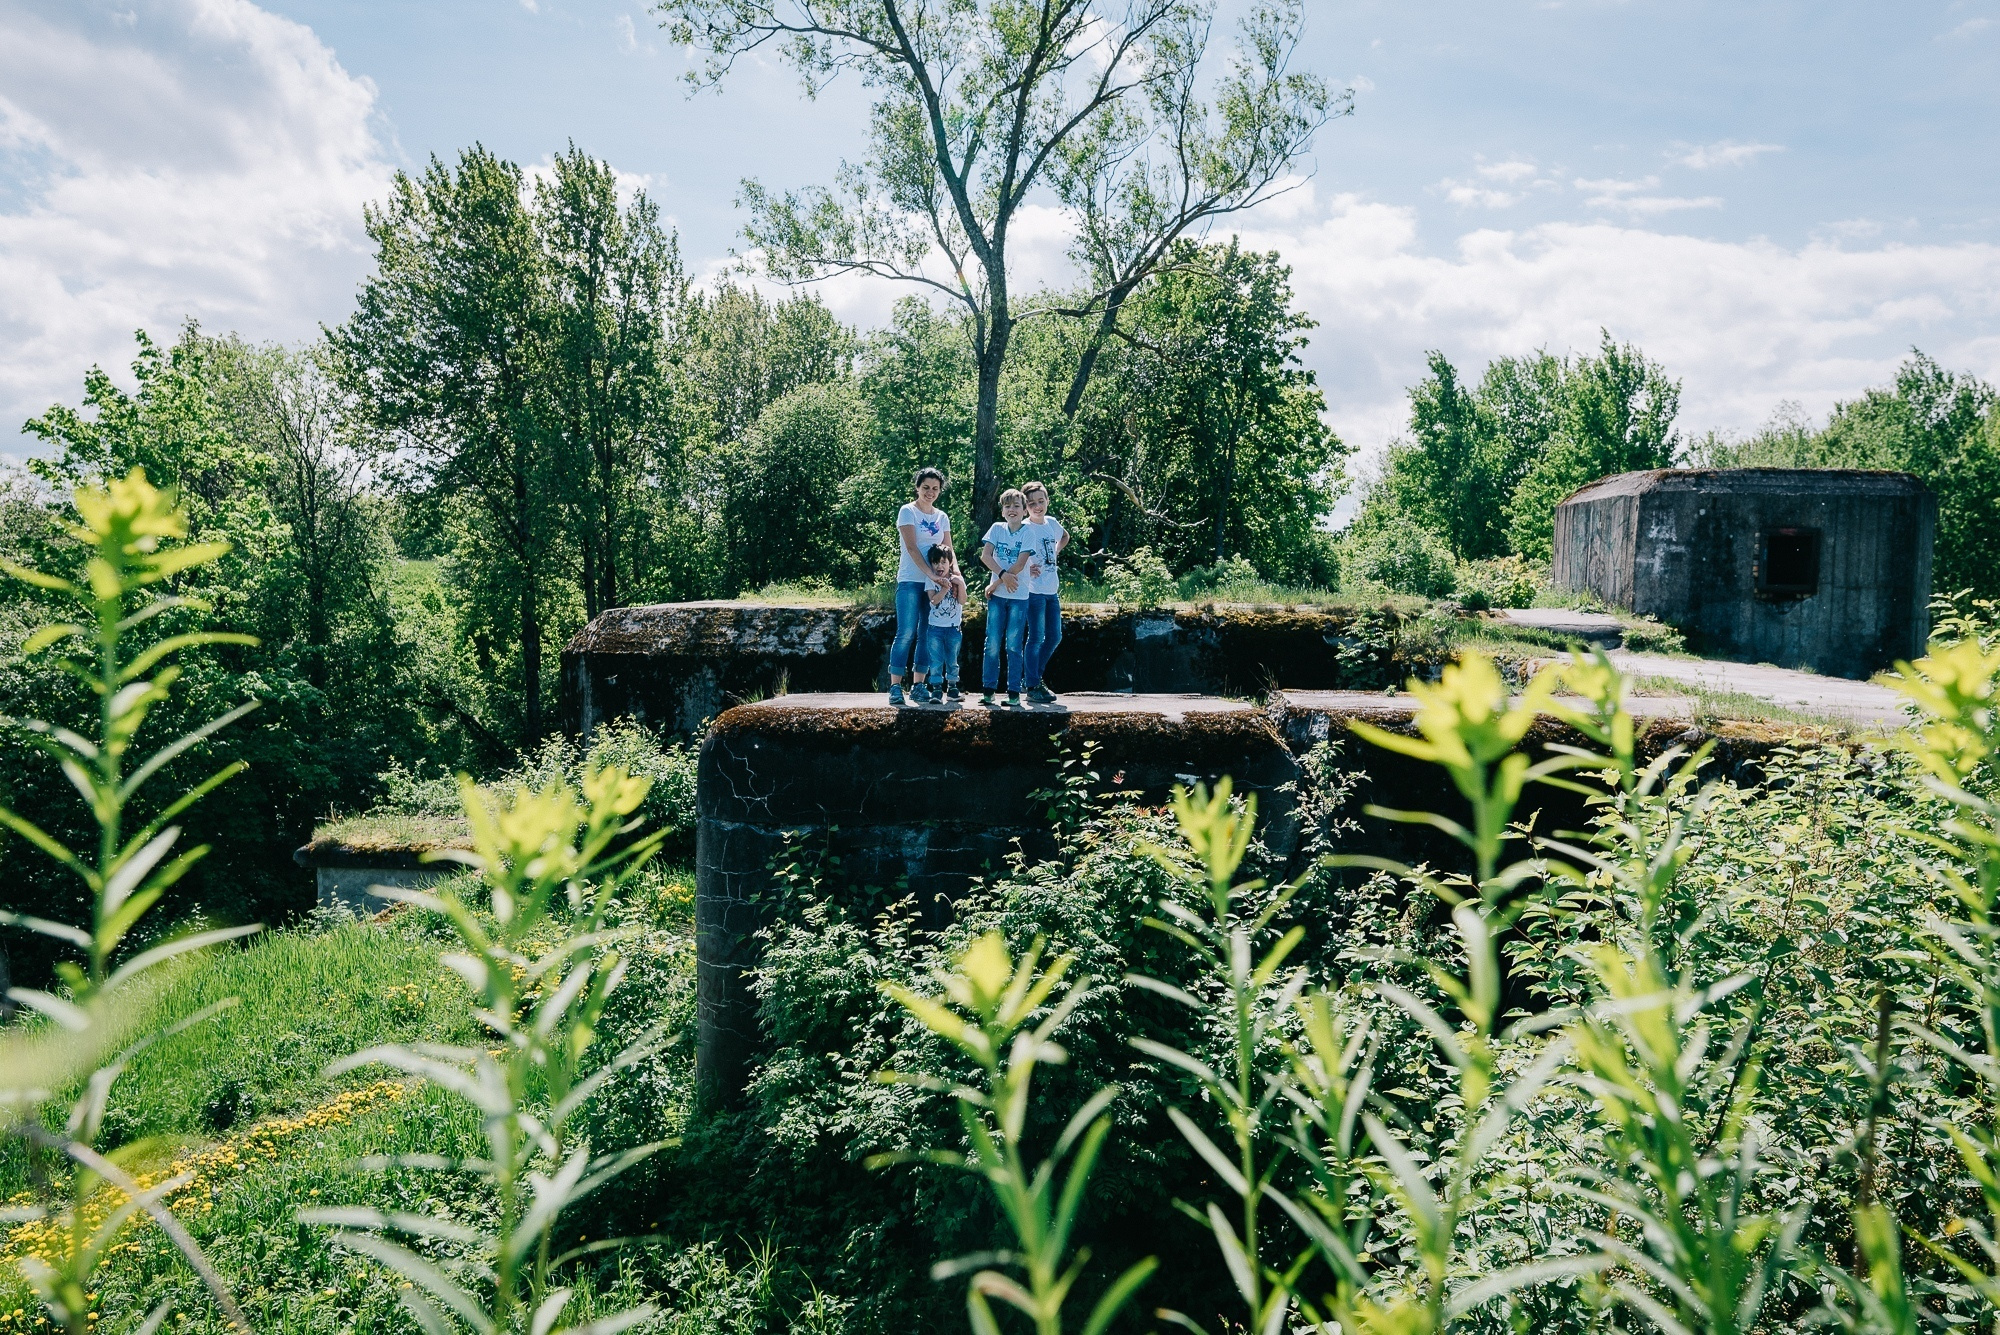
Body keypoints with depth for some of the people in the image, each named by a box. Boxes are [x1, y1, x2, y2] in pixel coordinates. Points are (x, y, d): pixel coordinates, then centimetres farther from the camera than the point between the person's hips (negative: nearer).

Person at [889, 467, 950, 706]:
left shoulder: (942, 517, 14)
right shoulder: (908, 511, -2)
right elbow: (912, 547, -12)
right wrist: (931, 573, -21)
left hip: (935, 582, 5)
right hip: (911, 580, -5)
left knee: (927, 635, 6)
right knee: (906, 633, -10)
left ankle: (917, 686, 12)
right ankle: (895, 687, -7)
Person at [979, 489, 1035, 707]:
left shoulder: (1027, 531, -3)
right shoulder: (997, 528, 6)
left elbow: (1020, 564, -11)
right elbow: (985, 555, -3)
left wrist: (996, 583, -9)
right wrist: (1003, 575, -17)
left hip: (1019, 596, -2)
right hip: (997, 595, 2)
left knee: (1013, 645, -1)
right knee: (993, 644, 2)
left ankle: (1014, 692, 5)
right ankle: (988, 690, 8)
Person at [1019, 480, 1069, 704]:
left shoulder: (1052, 523, 8)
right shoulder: (1024, 529, -12)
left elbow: (1065, 536, 30)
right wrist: (1027, 569, -31)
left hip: (1052, 591, 7)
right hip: (1034, 591, -7)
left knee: (1055, 636, 12)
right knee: (1036, 637, -4)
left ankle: (1036, 677, 26)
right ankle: (1033, 686, 2)